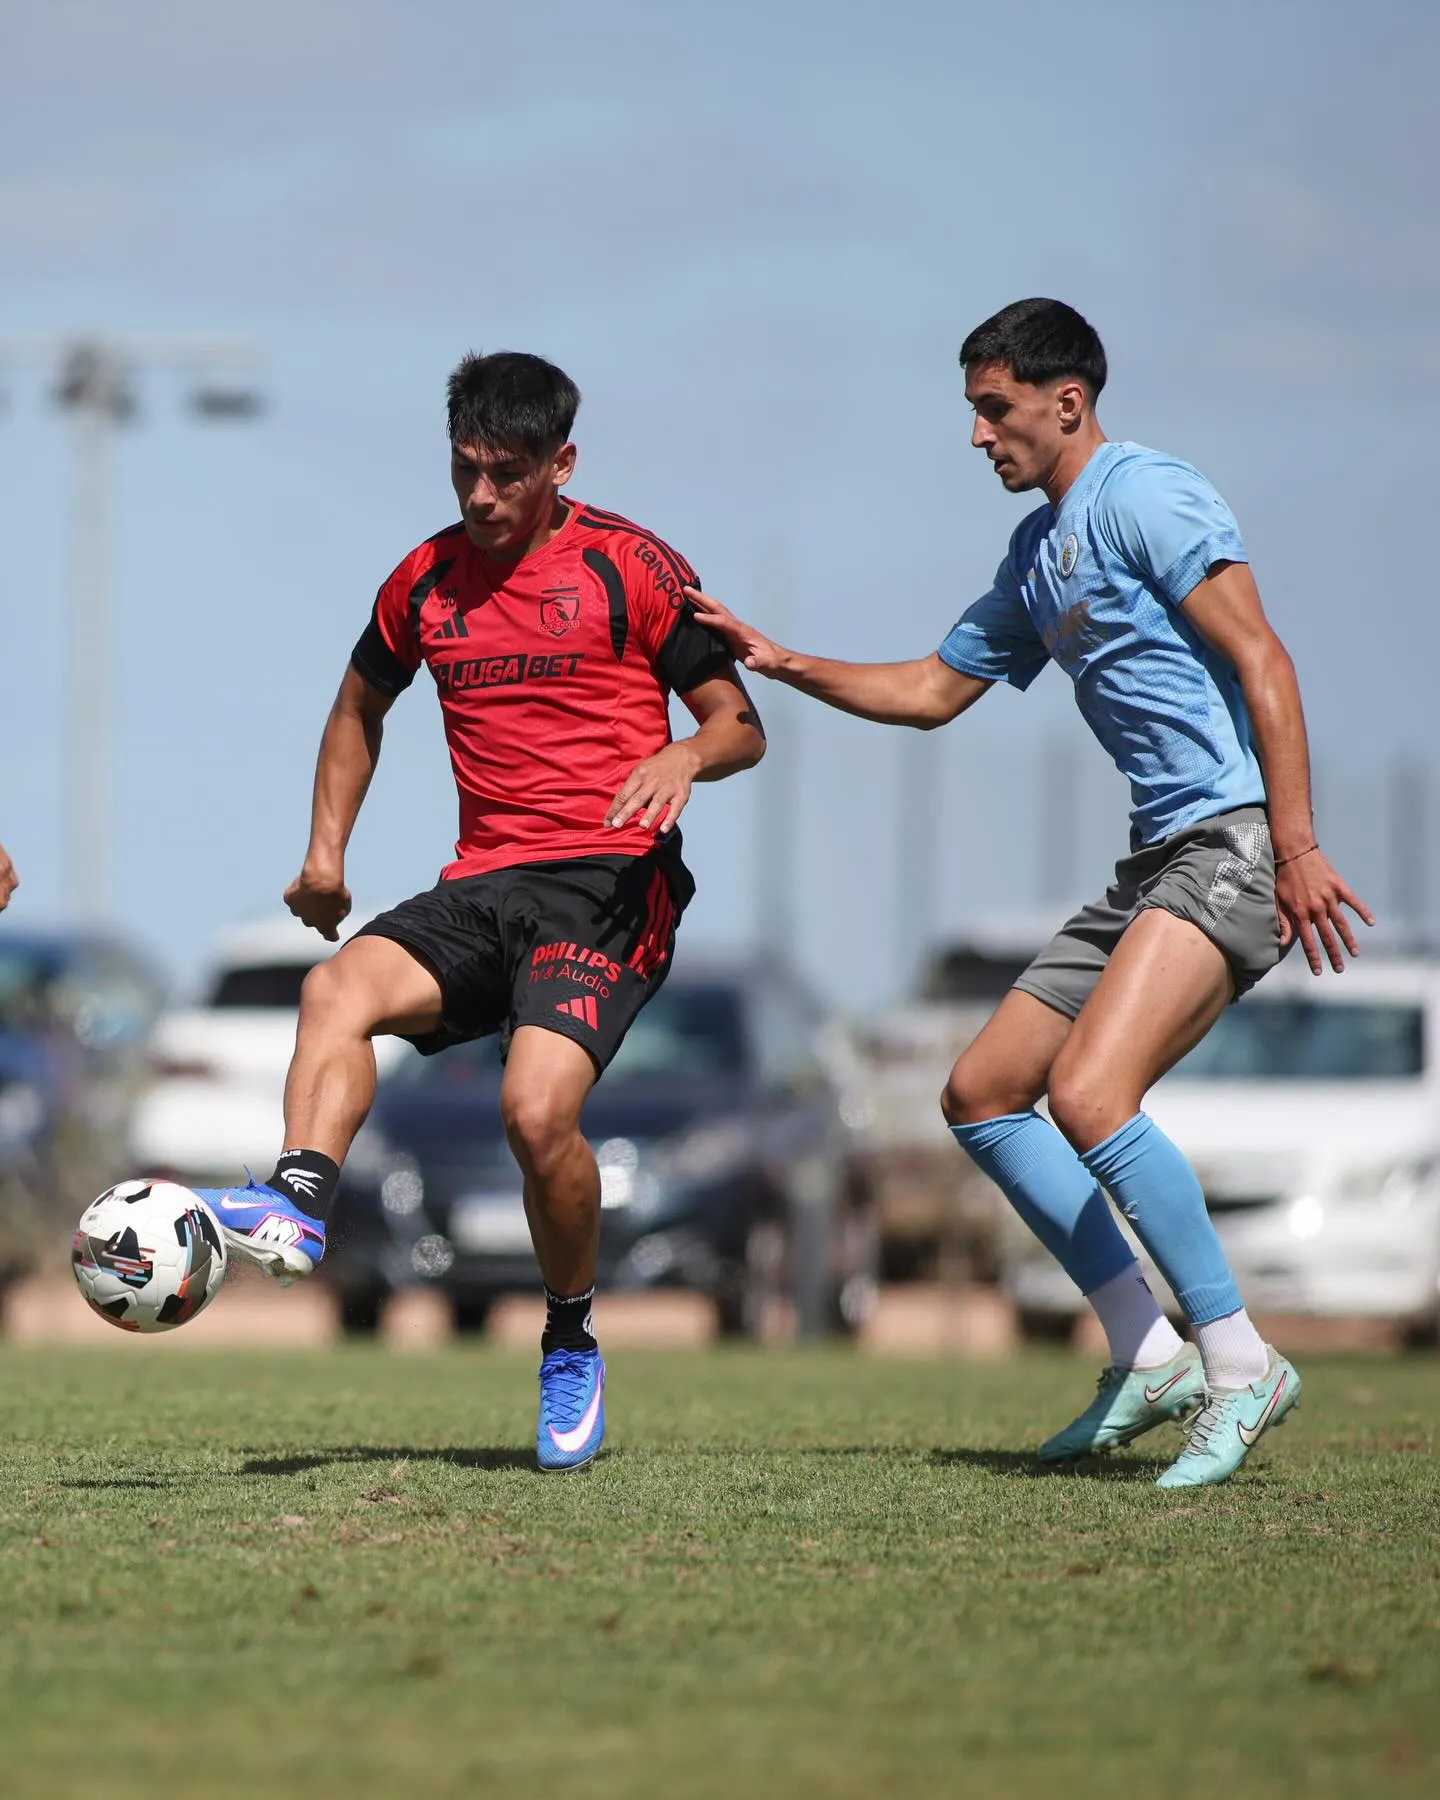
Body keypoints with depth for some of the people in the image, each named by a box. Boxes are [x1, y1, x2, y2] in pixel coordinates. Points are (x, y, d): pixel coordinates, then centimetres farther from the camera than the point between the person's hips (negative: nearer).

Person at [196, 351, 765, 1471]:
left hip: (609, 883, -5)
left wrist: (685, 757, -19)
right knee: (340, 987, -25)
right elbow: (361, 708, 32)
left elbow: (739, 725, 4)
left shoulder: (630, 568, 1)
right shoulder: (427, 581, 14)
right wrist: (327, 846, 21)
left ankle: (572, 1346, -2)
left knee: (538, 1107, -24)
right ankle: (298, 1203, -45)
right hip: (484, 885, 5)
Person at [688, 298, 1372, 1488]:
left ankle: (1240, 1367, -15)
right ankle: (1149, 1357, 11)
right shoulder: (1036, 553, 20)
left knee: (1087, 1093, -25)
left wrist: (1296, 846, -22)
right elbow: (931, 692, 30)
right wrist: (783, 665, 20)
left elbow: (1261, 662, -16)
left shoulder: (1144, 497, -9)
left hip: (1236, 842, -10)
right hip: (1159, 856, 10)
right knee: (981, 1096, 9)